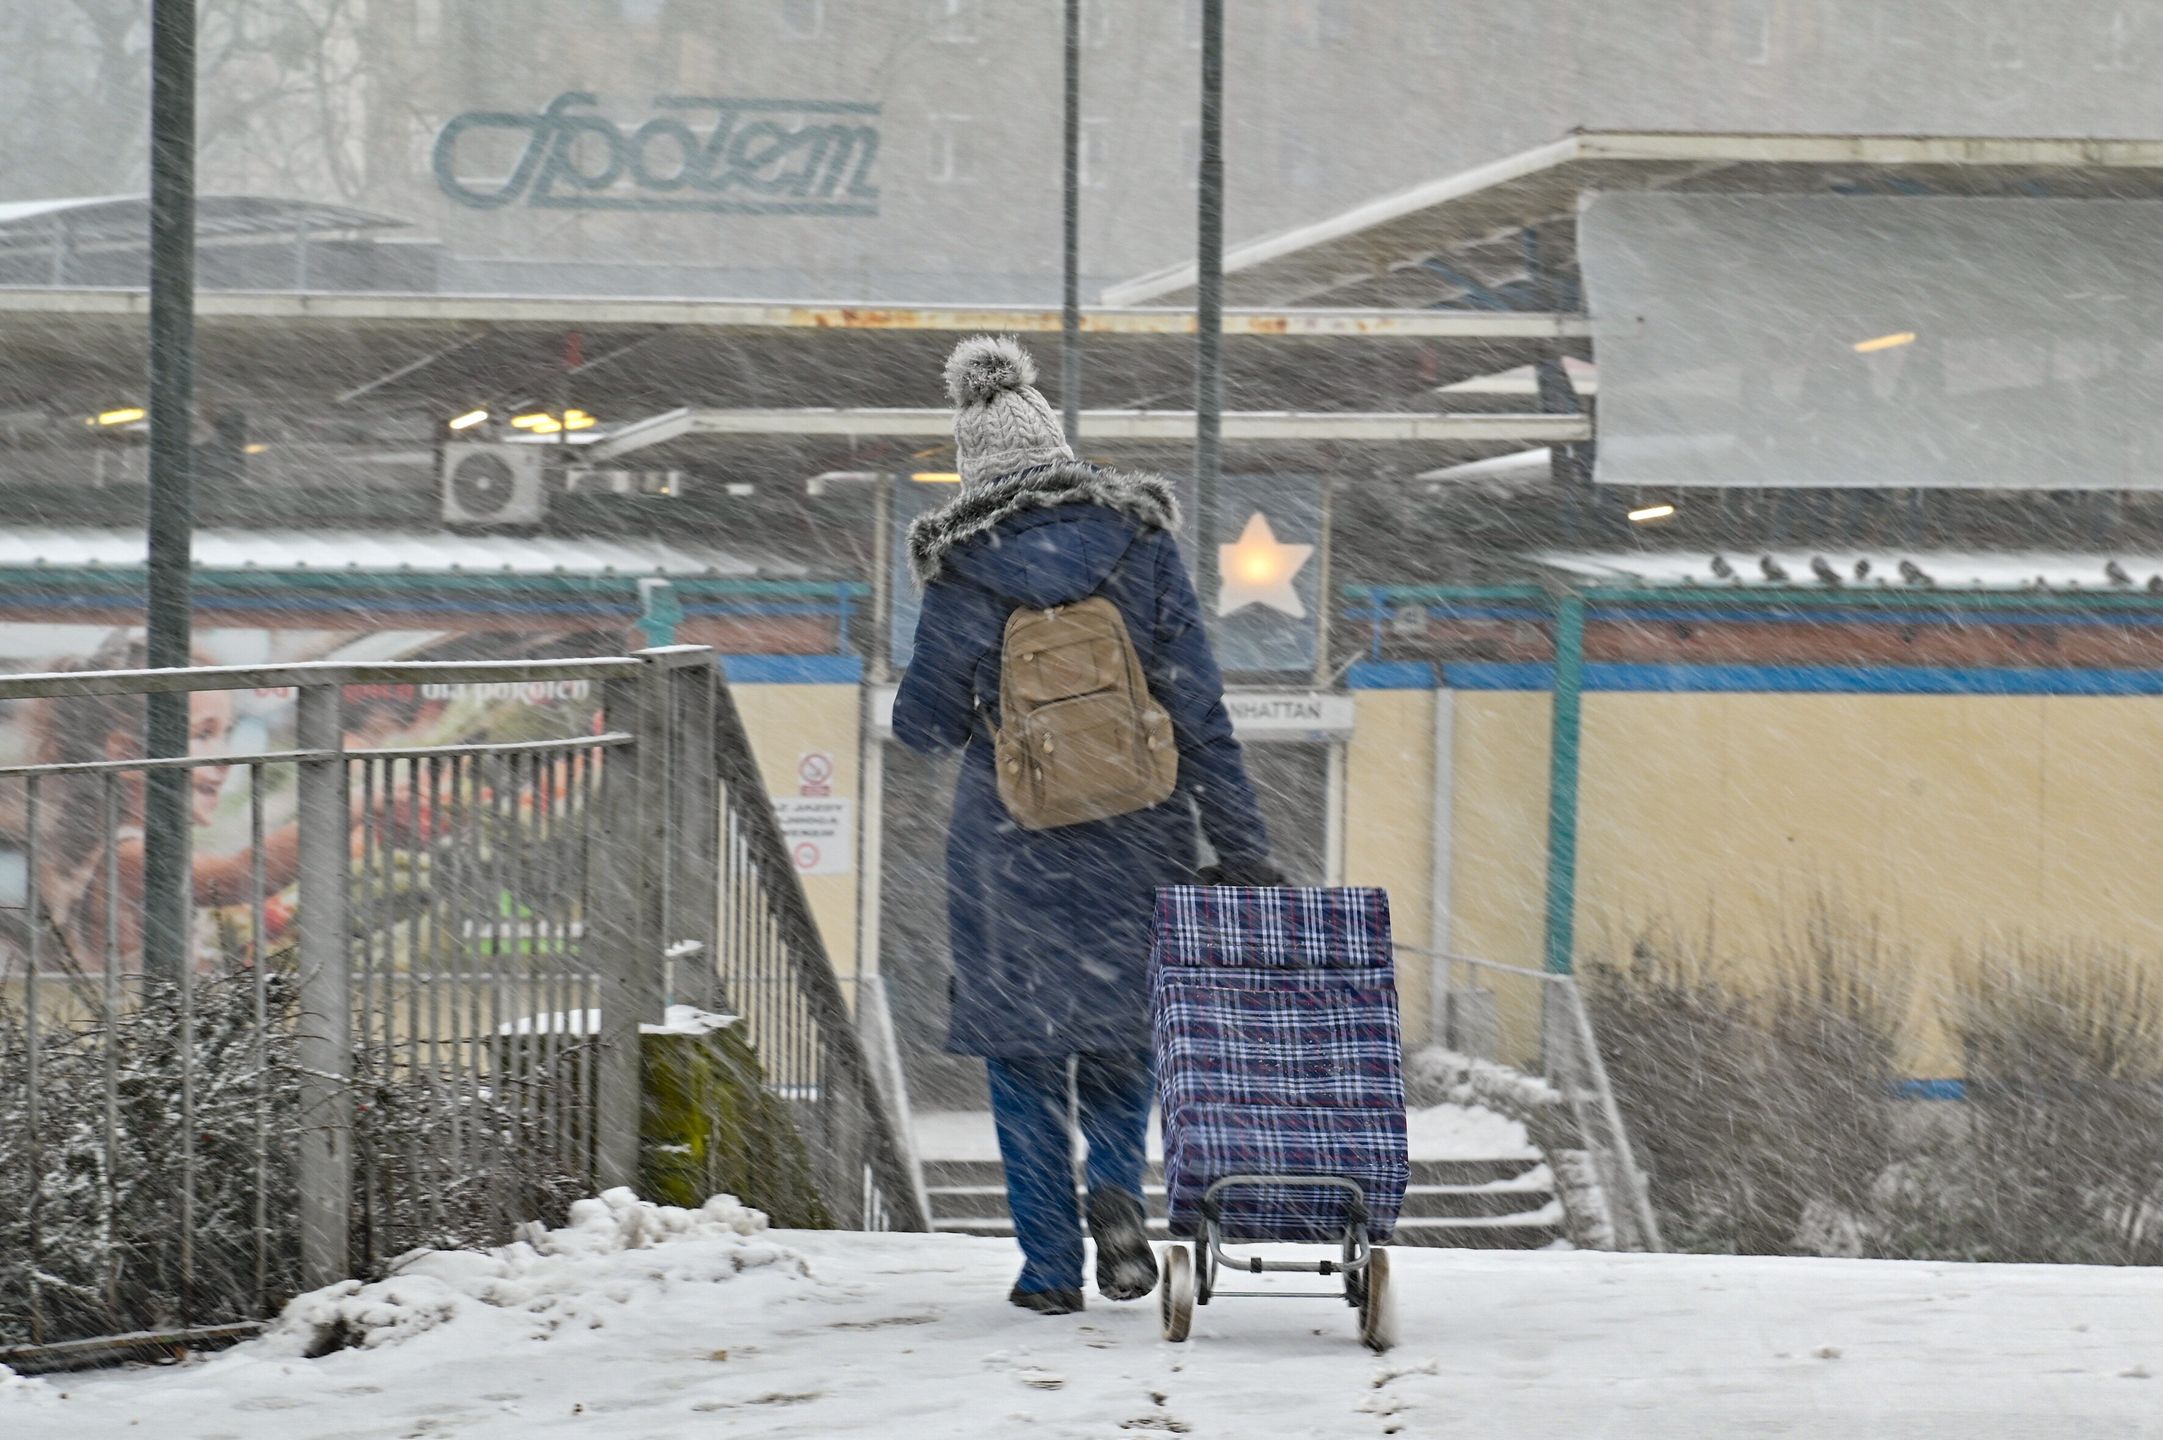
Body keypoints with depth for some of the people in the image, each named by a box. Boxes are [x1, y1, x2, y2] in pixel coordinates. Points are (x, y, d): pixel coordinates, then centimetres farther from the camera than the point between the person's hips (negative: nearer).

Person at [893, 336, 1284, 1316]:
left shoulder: (964, 573, -7)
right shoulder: (1141, 543, -3)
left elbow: (925, 722, -2)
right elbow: (1199, 710, -5)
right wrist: (1243, 853, -3)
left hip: (1011, 847, -1)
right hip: (1138, 845, 2)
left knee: (1025, 1050, 10)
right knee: (1122, 1028, 18)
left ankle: (1050, 1265, 8)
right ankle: (1116, 1186, -10)